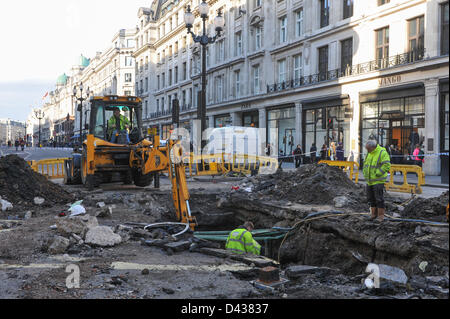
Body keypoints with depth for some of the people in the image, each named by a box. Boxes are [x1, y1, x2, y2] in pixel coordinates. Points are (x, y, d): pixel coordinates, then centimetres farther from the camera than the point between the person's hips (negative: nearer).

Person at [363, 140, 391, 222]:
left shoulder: (382, 153, -14)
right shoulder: (370, 153, 11)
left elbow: (386, 165, -20)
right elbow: (366, 163, 24)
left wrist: (377, 174, -21)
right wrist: (365, 172, 8)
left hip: (378, 181, -8)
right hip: (370, 181, 8)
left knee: (379, 198, -6)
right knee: (371, 198, 13)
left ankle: (381, 215, 2)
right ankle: (374, 213, 25)